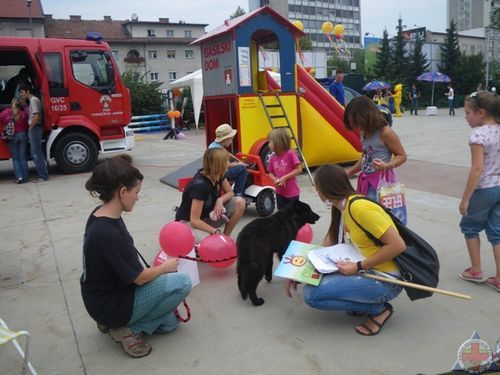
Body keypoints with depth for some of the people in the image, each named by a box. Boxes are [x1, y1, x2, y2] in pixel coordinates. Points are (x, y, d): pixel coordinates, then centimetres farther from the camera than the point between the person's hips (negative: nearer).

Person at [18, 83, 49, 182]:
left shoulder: (33, 100, -13)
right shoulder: (34, 100, 17)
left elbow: (36, 117, -21)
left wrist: (30, 128, -12)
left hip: (34, 129, -10)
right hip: (35, 129, 10)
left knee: (36, 153, -6)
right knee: (36, 153, 13)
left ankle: (43, 176, -3)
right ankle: (42, 174, 16)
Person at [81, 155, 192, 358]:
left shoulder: (100, 215, -5)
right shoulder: (109, 233, -34)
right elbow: (140, 277, -23)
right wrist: (165, 267, -4)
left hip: (106, 298, 9)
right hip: (111, 305, -9)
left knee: (169, 323, 20)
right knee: (183, 282, -10)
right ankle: (130, 329, -2)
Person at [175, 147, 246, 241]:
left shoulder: (218, 175, -9)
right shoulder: (200, 185, -31)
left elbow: (230, 192, 6)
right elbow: (194, 220, -30)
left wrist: (220, 200, -16)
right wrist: (217, 232, -28)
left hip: (208, 216, 8)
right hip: (189, 222, -7)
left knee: (240, 202, -11)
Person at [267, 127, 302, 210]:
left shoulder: (290, 154, -16)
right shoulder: (273, 157, -1)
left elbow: (299, 169, -16)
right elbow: (271, 173, 10)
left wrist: (285, 177, -20)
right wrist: (275, 179, -12)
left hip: (292, 192, -5)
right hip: (280, 192, 5)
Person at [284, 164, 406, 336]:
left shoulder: (359, 207, -23)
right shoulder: (343, 208, 5)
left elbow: (398, 245, -24)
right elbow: (324, 249, 8)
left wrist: (358, 267, -21)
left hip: (386, 280, -9)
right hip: (369, 270, 9)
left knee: (311, 294, -16)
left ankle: (378, 309, -3)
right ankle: (363, 301, 11)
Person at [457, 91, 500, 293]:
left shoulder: (478, 134, -18)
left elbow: (477, 169, -22)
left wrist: (465, 199, -17)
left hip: (484, 189, -7)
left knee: (469, 226, 14)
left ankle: (475, 271, 21)